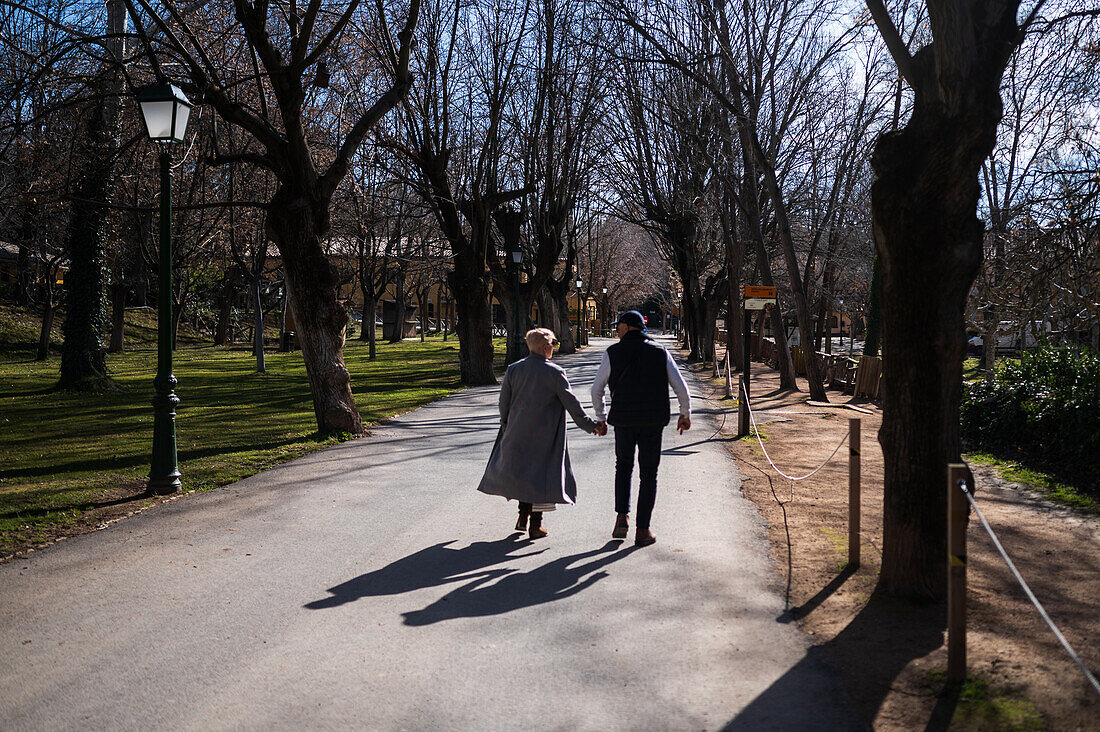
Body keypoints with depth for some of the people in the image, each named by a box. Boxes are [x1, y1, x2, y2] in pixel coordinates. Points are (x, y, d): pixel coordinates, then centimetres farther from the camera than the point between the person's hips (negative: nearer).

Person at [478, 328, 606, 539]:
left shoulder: (513, 370, 0)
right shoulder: (554, 372, -11)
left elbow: (504, 401, 6)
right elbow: (572, 403, -10)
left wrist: (506, 427, 19)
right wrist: (591, 426, -2)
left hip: (518, 433, 4)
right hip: (545, 435, -4)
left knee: (523, 471, 19)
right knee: (543, 474, 6)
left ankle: (523, 515, 16)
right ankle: (535, 525, 7)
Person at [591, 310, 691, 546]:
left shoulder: (613, 353, 0)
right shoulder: (660, 353, 4)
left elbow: (597, 389, 4)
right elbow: (681, 387, 2)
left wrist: (600, 417, 17)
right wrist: (685, 414, 16)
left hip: (623, 420, 0)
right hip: (653, 421, 0)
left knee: (623, 466, 21)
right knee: (648, 474, 8)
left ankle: (622, 517, 7)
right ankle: (643, 530, 5)